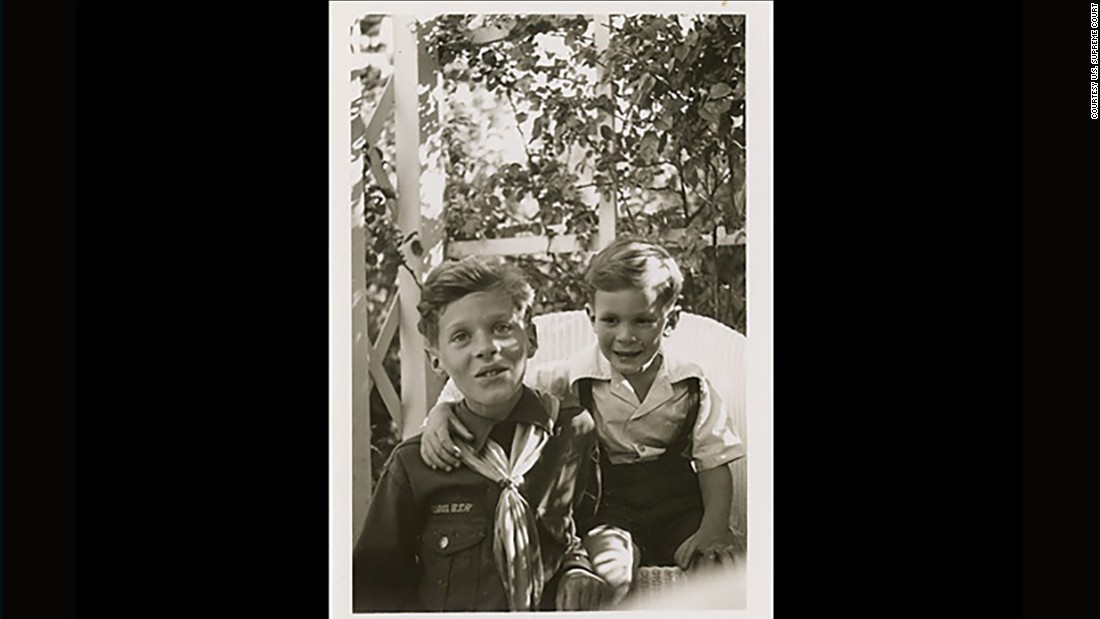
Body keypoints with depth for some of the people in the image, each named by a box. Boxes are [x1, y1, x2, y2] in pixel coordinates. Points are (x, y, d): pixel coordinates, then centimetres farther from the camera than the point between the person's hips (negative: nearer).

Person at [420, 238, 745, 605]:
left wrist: (713, 528, -12)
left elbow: (714, 462, 4)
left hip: (680, 506, 2)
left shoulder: (691, 385, 2)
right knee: (608, 575, -34)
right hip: (608, 510, -2)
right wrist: (441, 411, -25)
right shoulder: (574, 379, -4)